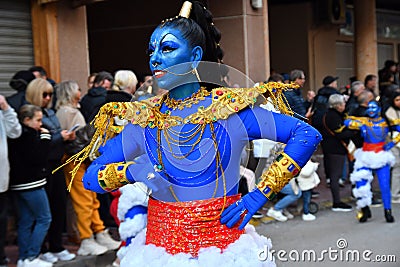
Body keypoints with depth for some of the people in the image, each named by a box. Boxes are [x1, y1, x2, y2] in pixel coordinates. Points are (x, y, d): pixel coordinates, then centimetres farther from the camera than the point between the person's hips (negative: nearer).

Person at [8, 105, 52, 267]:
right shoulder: (29, 135, -15)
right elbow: (39, 159, -17)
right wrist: (45, 137, -9)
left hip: (20, 184, 9)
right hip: (31, 184, -9)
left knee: (26, 221, 13)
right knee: (44, 219, -1)